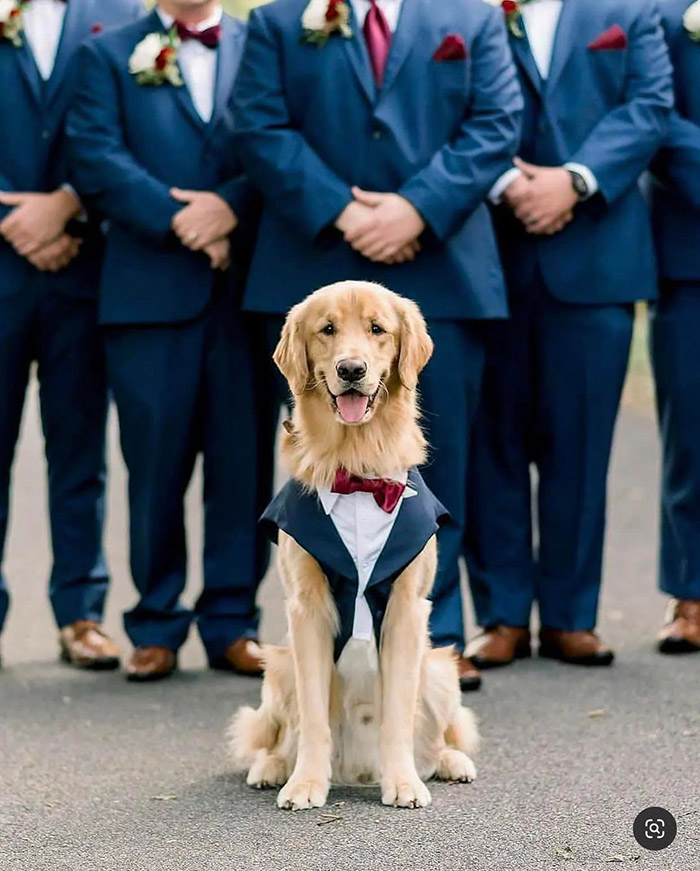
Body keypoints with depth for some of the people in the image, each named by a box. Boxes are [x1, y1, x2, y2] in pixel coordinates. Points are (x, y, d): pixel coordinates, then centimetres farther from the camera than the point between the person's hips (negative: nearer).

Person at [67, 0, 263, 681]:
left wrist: (231, 206, -15)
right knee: (155, 463, 0)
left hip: (246, 286, 1)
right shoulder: (109, 56, 12)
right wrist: (181, 222, -12)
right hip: (148, 288, -1)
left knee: (242, 459, 1)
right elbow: (97, 160, -2)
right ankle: (156, 627, 10)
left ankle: (232, 624, 9)